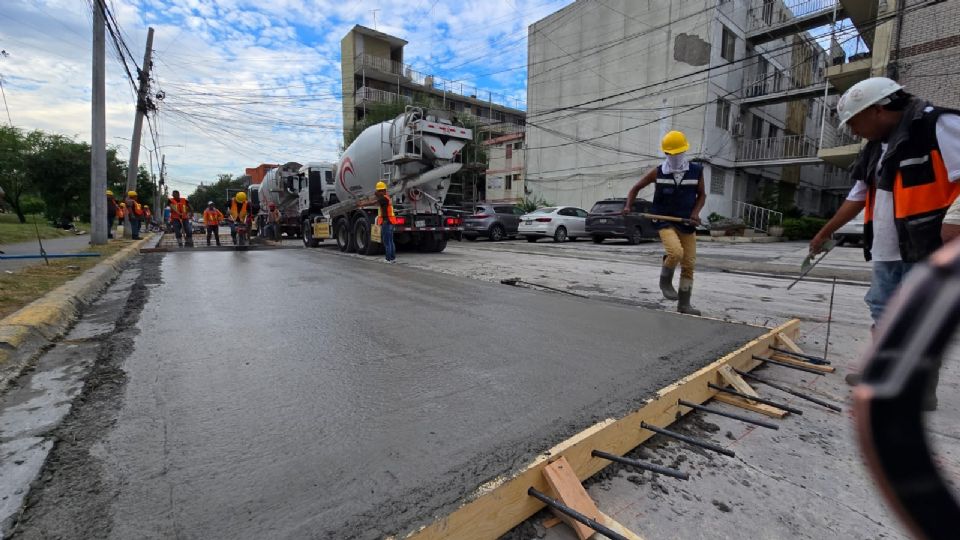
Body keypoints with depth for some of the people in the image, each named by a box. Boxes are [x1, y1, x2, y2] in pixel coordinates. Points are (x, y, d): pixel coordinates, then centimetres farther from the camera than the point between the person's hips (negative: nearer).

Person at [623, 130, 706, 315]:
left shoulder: (696, 171, 1)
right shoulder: (658, 172, -2)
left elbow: (702, 194, 12)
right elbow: (635, 188, 7)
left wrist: (696, 212, -6)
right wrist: (628, 206, -9)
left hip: (687, 224, 3)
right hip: (665, 222, -3)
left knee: (688, 264, 4)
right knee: (676, 252, -28)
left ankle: (684, 304, 18)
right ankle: (665, 282, 3)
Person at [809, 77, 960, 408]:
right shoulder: (876, 149, 15)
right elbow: (856, 198, 22)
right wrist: (824, 233, 25)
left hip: (930, 250, -8)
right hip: (888, 252, 8)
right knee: (883, 315, 13)